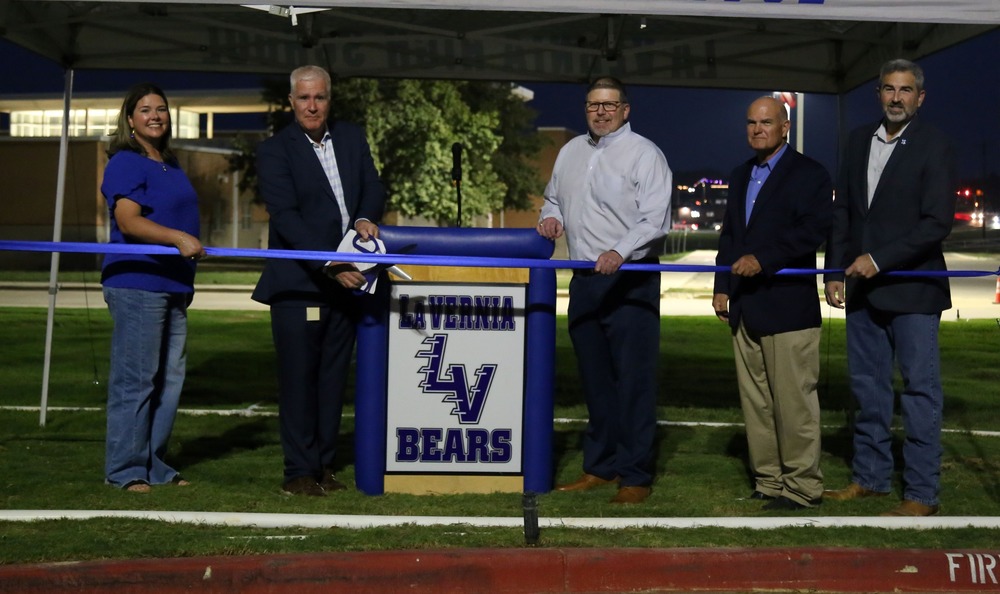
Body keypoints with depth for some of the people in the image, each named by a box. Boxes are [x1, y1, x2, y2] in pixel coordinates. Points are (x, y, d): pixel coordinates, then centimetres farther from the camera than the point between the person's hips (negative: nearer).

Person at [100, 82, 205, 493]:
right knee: (135, 378, -6)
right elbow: (128, 221, -19)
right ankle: (125, 470, 2)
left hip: (173, 285, 9)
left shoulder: (171, 166, 19)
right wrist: (178, 238, -32)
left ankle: (154, 465, 19)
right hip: (136, 283, -9)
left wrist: (186, 281, 26)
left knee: (170, 377, 10)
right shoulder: (125, 163, -7)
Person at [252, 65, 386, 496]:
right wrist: (329, 265, -22)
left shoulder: (352, 138, 13)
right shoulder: (274, 151, -4)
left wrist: (365, 218, -11)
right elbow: (285, 217, -14)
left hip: (346, 279, 5)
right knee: (299, 377, -2)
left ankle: (324, 464, 17)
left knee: (333, 376, 9)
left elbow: (373, 189, 13)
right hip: (298, 282, -5)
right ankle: (299, 472, 5)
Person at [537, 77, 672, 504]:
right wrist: (551, 216, 5)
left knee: (633, 380, -4)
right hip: (584, 280, 6)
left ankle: (635, 475, 3)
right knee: (595, 379, 13)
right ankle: (600, 466, 23)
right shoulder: (571, 152, 14)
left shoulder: (644, 154, -5)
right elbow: (553, 198, 28)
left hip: (630, 280, -6)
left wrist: (620, 252, -27)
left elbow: (655, 220, -13)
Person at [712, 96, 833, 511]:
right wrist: (722, 286, 14)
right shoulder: (740, 176, 21)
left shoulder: (809, 174, -2)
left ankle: (802, 487, 4)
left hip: (788, 306, -7)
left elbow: (814, 230, -14)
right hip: (745, 308, 7)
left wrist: (763, 258, -21)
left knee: (794, 401, -5)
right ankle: (768, 480, 18)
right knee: (754, 400, 9)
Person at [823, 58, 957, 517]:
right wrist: (835, 272, 7)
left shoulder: (933, 146, -6)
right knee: (868, 386, 12)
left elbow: (937, 223, -13)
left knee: (920, 389, 0)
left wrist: (879, 261, -17)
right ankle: (870, 476, 24)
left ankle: (922, 493, 7)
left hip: (911, 287, -6)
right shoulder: (859, 140, 10)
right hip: (862, 288, 6)